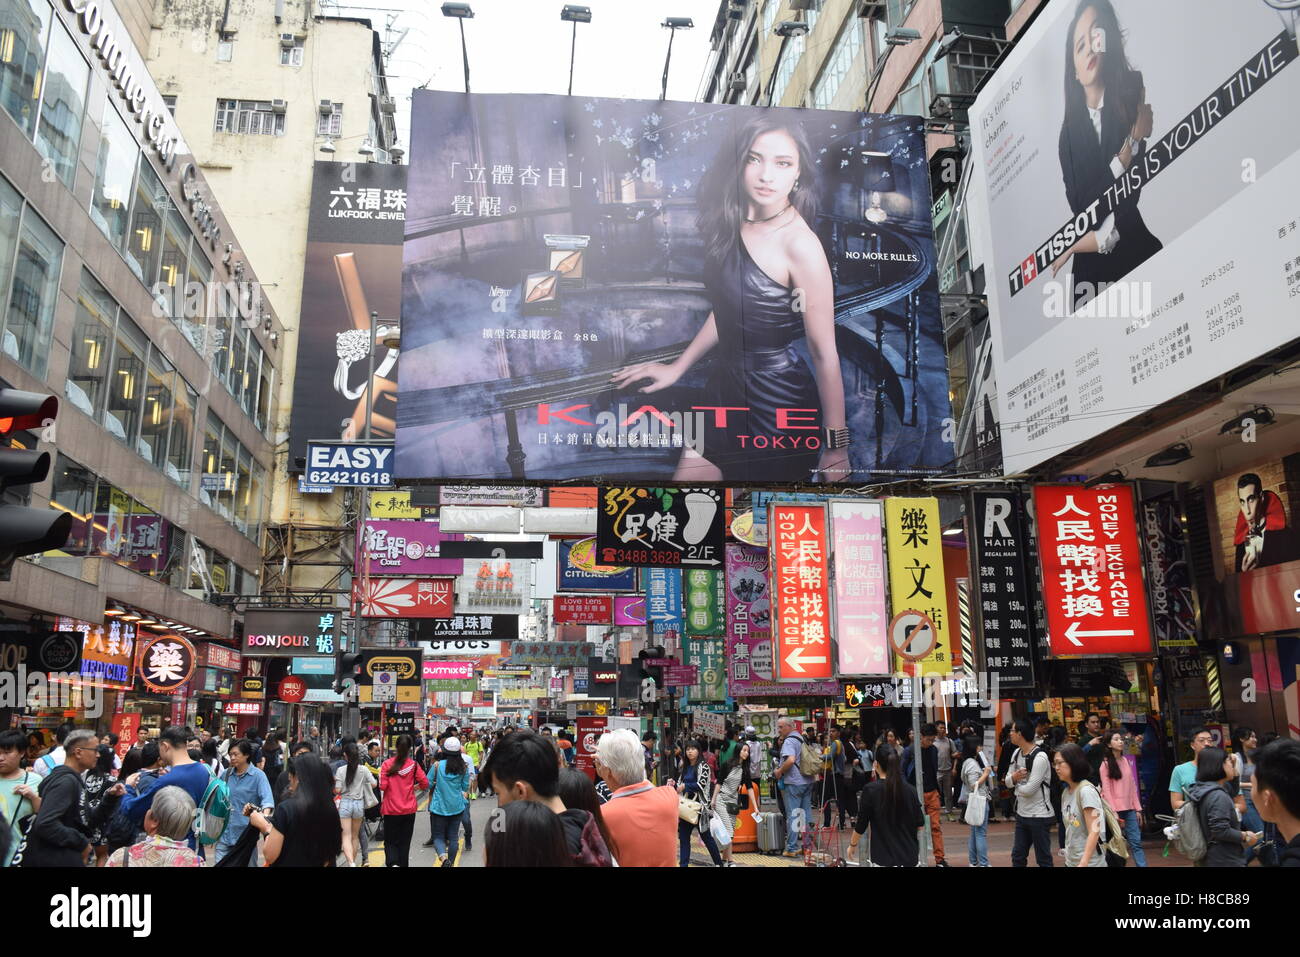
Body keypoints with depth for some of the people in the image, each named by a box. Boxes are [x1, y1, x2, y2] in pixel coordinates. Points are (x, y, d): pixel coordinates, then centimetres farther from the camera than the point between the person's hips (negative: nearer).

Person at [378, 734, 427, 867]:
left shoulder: (387, 764, -9)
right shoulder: (413, 765, -5)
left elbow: (382, 786, -12)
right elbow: (425, 783, -5)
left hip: (391, 811, -1)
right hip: (409, 810, 1)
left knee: (390, 841, 10)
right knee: (404, 842, 14)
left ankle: (392, 863, -15)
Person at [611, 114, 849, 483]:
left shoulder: (801, 245, -21)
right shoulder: (733, 224, 0)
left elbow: (825, 353, -18)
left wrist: (837, 447, -14)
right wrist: (677, 367, 19)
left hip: (779, 403, -7)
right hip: (727, 384, 7)